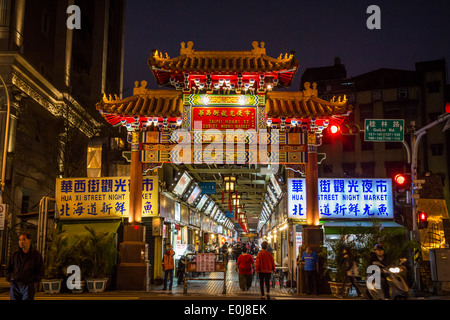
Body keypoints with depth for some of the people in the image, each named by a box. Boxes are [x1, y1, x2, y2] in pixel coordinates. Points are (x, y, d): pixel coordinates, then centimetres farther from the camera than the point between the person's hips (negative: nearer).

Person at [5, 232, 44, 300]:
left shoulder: (36, 254, 3)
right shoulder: (14, 255, 11)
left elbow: (41, 270, 4)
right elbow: (8, 269, 19)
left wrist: (35, 281, -4)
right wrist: (9, 279, 5)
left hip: (28, 285, -3)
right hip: (14, 285, 3)